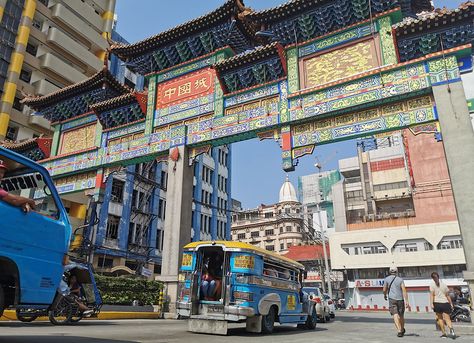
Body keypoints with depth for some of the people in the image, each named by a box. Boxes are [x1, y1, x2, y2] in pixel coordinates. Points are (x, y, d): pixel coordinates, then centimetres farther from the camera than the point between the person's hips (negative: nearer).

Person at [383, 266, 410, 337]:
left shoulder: (387, 279, 2)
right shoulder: (400, 279, 2)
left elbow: (384, 290, 4)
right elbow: (404, 290, -8)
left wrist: (385, 295, 25)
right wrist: (406, 301, -13)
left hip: (392, 299, -2)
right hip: (400, 299, 2)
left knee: (395, 315, -9)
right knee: (401, 315, 17)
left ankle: (399, 330, -25)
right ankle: (402, 330, 35)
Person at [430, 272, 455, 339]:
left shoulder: (432, 284, 2)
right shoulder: (443, 283, 11)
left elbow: (432, 295, -7)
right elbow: (447, 295, 9)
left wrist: (431, 304, -9)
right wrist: (451, 303, 14)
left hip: (437, 303, -2)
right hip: (445, 303, 2)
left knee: (440, 318, 10)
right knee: (447, 318, -1)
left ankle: (443, 333, 9)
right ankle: (451, 329, -27)